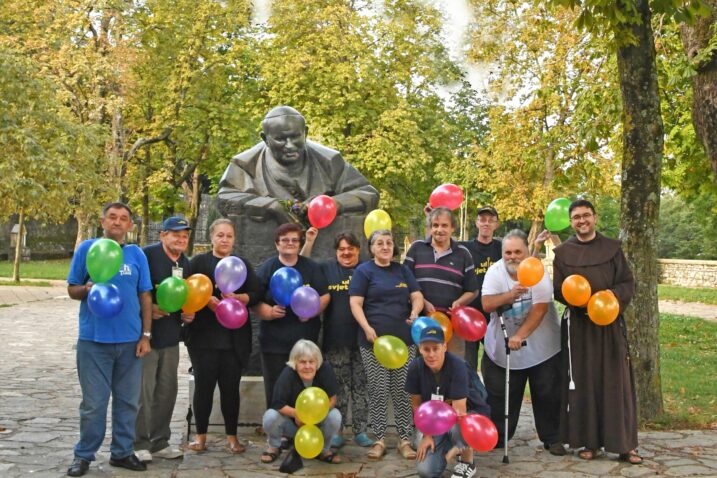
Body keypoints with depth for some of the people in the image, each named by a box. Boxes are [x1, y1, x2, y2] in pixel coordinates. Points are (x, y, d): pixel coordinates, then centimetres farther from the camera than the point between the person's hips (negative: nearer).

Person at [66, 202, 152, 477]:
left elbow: (145, 297, 7)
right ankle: (84, 455, 16)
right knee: (94, 402, 2)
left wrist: (146, 335, 3)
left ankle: (122, 451, 22)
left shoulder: (136, 254, 6)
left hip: (130, 340, 2)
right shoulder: (86, 249, 1)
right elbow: (72, 290, 4)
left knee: (128, 401, 9)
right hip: (94, 340, -2)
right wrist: (87, 290, -19)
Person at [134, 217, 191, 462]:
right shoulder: (147, 255, -12)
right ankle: (140, 443, 9)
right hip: (145, 334, -7)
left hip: (171, 336, 7)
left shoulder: (185, 264, 12)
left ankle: (160, 442, 23)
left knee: (167, 390, 12)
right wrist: (148, 308, -22)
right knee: (143, 389, -3)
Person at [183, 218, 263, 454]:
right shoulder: (198, 262, 7)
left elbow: (256, 293, 3)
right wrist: (207, 299, -20)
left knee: (231, 386, 4)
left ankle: (232, 436, 14)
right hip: (204, 336, -1)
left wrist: (238, 297, -14)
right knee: (204, 384, 1)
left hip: (234, 338, 1)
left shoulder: (243, 265, 13)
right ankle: (200, 435, 14)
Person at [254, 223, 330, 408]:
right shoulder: (266, 268, 3)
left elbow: (325, 296, 6)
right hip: (274, 342, -1)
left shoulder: (311, 267, 8)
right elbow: (254, 301, 0)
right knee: (275, 392, 2)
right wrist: (270, 311, -19)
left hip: (305, 341, 1)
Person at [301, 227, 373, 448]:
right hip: (336, 340, 0)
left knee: (361, 387, 5)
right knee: (338, 388, 6)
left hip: (362, 339, 0)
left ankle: (360, 431, 14)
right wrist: (309, 242, -4)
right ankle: (336, 431, 14)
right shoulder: (327, 268, 7)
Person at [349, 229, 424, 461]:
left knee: (403, 391, 3)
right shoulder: (364, 271, 2)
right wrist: (367, 329, -18)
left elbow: (417, 297, 11)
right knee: (378, 392, -1)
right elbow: (355, 303, -5)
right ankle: (379, 440, 10)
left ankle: (405, 439, 10)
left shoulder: (403, 270, 15)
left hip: (404, 340, 3)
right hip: (374, 341, -3)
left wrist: (415, 313, -11)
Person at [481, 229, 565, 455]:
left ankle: (552, 438, 19)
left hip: (541, 347, -2)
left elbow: (540, 308, -21)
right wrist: (509, 295, -33)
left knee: (547, 394, 4)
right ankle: (497, 437, 25)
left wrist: (520, 335, -26)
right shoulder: (494, 272, -8)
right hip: (502, 347, 2)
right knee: (500, 395, 10)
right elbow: (487, 304, -16)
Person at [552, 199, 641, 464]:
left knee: (615, 381, 1)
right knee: (583, 381, 2)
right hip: (578, 325, 0)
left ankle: (624, 444, 8)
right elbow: (558, 290, 3)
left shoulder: (612, 247, 5)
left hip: (610, 323, 0)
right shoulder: (563, 252, 5)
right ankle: (588, 441, 11)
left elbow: (628, 283, 3)